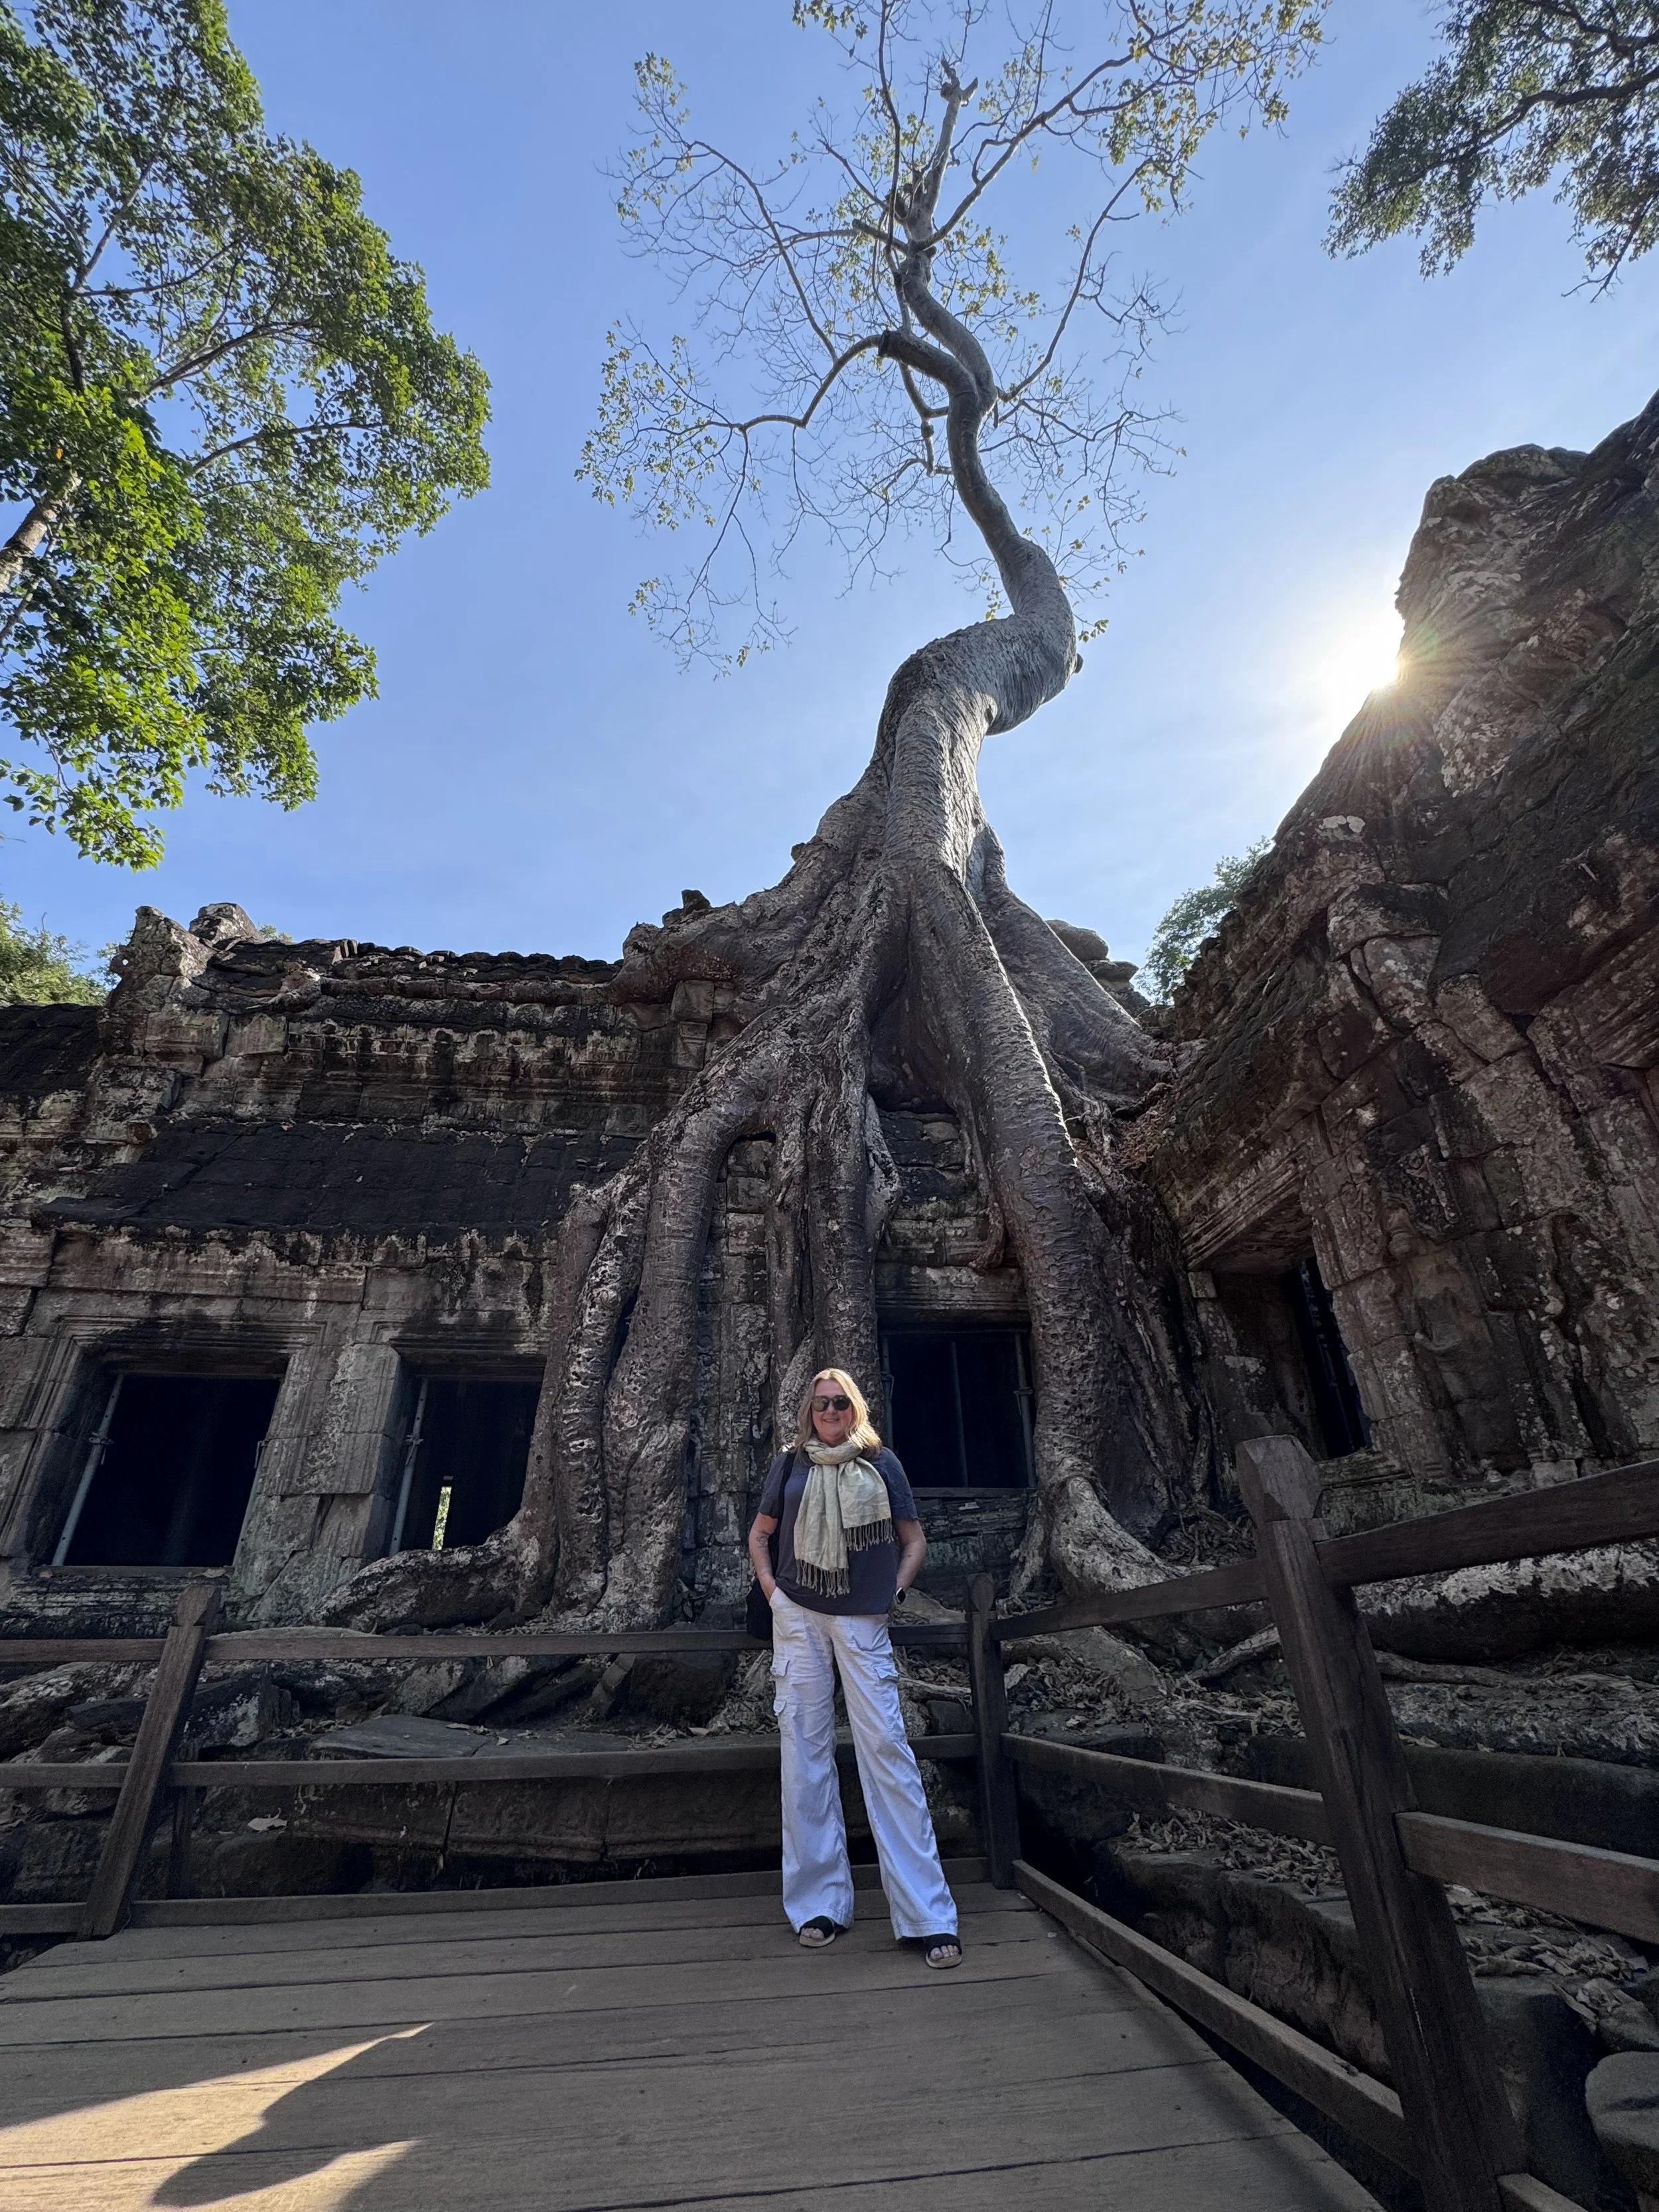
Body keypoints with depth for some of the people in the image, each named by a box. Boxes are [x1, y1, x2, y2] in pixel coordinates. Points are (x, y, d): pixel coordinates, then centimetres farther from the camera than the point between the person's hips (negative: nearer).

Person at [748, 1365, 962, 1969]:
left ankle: (927, 1914, 1)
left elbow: (914, 1540, 10)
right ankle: (820, 1903, 18)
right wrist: (770, 1588, 4)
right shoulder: (789, 1465, 6)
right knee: (805, 1749, 5)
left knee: (886, 1747, -6)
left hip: (863, 1622, -1)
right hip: (798, 1619, 2)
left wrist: (894, 1591, -1)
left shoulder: (881, 1464, 3)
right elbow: (759, 1534, 17)